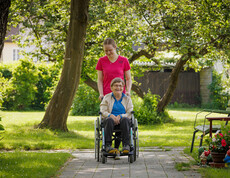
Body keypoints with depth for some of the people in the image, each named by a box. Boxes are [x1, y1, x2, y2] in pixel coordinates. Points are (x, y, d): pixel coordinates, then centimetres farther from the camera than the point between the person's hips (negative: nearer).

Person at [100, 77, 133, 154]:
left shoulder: (127, 98, 16)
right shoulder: (107, 98, 14)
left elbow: (129, 113, 4)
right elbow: (103, 111, 2)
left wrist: (120, 116, -16)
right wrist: (111, 115, -19)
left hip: (122, 120, 0)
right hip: (111, 118, 0)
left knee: (125, 120, -36)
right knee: (109, 120, -37)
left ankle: (126, 145, -40)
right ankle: (108, 145, -40)